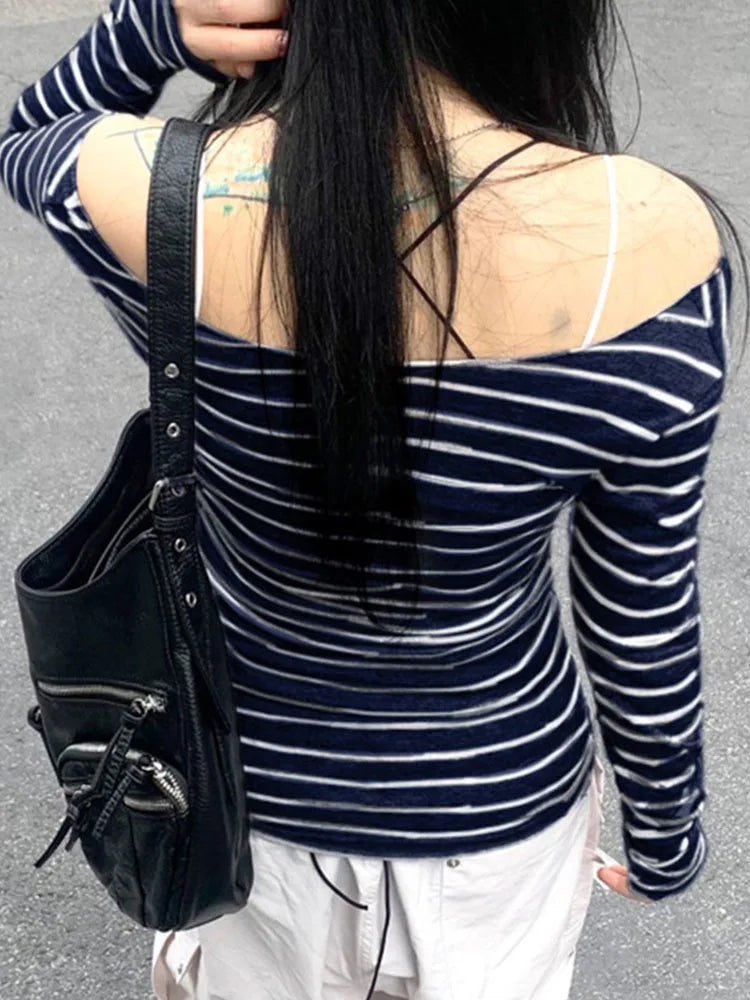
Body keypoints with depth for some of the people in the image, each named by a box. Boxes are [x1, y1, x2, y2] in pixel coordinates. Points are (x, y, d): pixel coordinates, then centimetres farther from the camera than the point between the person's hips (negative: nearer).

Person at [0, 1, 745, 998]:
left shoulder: (146, 198, -28)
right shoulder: (648, 240, -29)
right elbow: (641, 626, -15)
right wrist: (665, 833, 4)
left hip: (239, 771, 1)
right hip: (495, 796, 0)